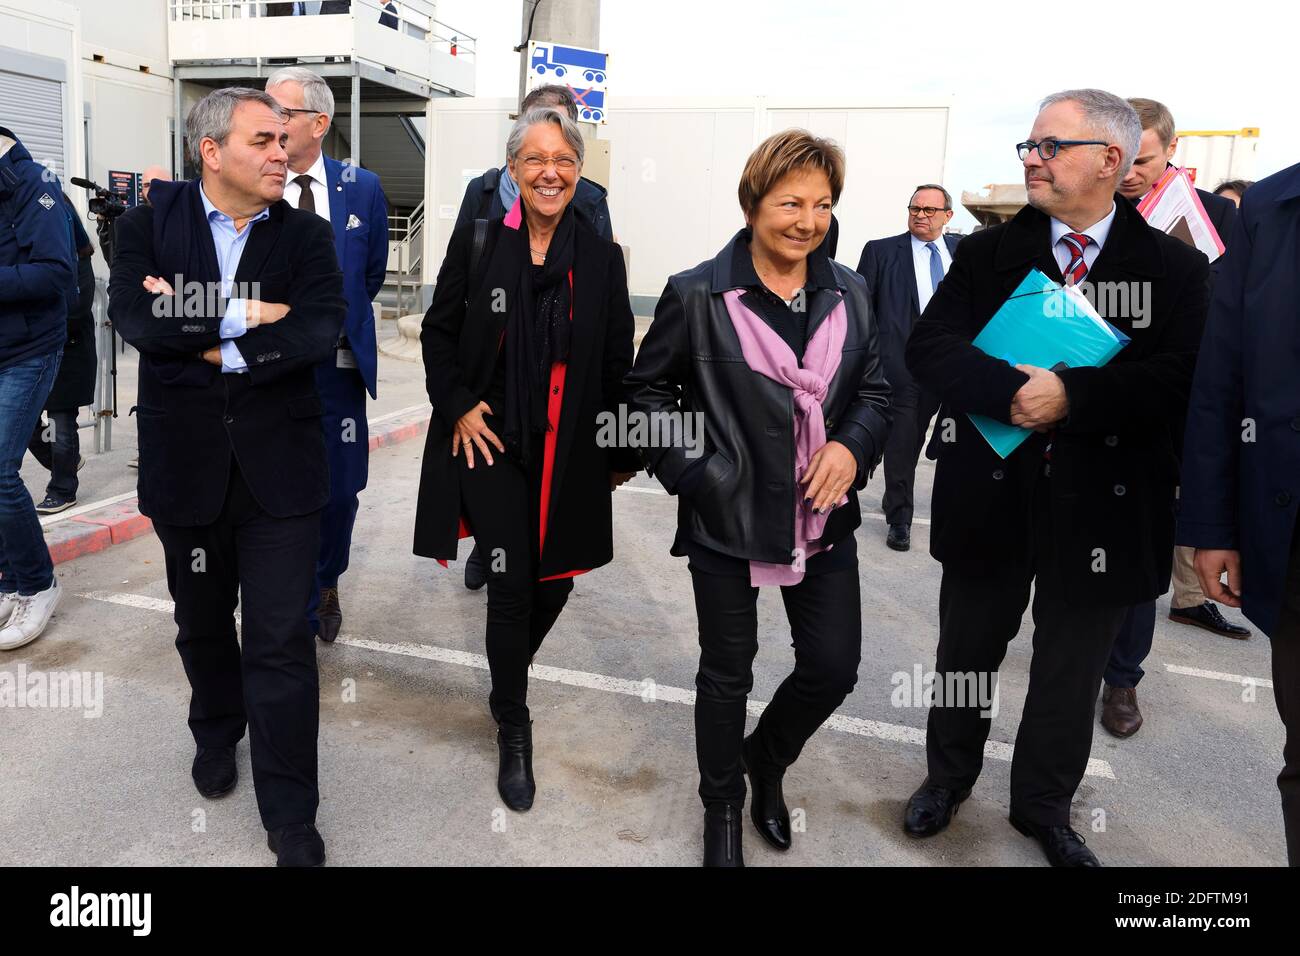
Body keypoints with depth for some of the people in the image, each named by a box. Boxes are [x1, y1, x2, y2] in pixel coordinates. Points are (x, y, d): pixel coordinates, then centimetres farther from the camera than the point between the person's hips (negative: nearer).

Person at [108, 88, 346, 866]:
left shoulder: (307, 234, 0)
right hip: (186, 464, 1)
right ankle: (217, 730, 49)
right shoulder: (150, 224, 0)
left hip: (279, 466, -1)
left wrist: (212, 346, -15)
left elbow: (321, 332, -15)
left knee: (281, 641, 0)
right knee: (202, 622, 21)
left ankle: (291, 814, 13)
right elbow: (136, 318, -16)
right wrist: (245, 316, -17)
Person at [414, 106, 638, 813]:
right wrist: (458, 407, -7)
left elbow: (617, 363, 5)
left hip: (569, 451, 3)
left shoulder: (601, 256, 2)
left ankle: (508, 685, 43)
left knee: (554, 584, 12)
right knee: (510, 584, -5)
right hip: (491, 439, -2)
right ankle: (514, 730, 17)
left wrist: (623, 452, 6)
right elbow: (439, 333, 5)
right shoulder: (477, 240, -2)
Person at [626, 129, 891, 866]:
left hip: (825, 519, 4)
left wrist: (852, 446, -10)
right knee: (728, 675, 12)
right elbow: (649, 389, 0)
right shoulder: (697, 295, -8)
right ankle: (723, 806, 38)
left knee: (834, 668, 9)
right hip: (728, 520, -3)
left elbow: (876, 390, 10)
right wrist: (688, 473, -10)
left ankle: (767, 758, 42)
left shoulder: (849, 293, 4)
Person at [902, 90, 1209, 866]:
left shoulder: (1174, 268, -2)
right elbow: (929, 348, -10)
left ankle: (1045, 807, 37)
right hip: (991, 496, 1)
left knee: (1072, 670, 15)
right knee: (967, 651, 16)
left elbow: (1179, 381, -14)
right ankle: (949, 776, 40)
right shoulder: (989, 254, 2)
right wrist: (1014, 390, -25)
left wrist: (1071, 394, -25)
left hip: (1103, 508, 0)